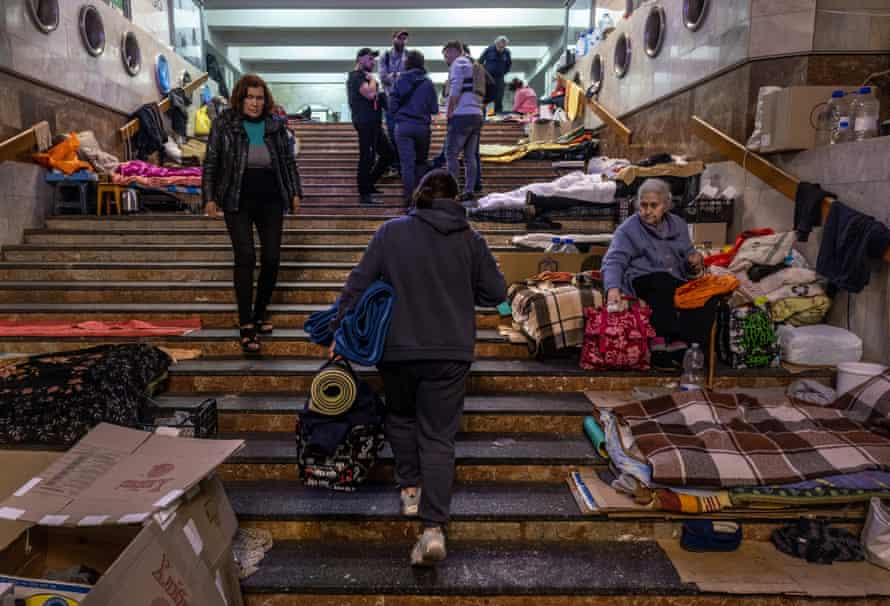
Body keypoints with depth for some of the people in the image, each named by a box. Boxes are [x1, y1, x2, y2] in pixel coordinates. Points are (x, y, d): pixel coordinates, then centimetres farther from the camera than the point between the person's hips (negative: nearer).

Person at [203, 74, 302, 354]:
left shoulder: (276, 126, 6)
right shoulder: (223, 124, -1)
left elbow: (288, 161, 14)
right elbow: (211, 163, 2)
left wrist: (295, 192, 10)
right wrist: (209, 197, -3)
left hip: (271, 201, 3)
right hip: (238, 202, -3)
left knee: (272, 258, 1)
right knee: (245, 257, -13)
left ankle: (260, 315, 21)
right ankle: (246, 326, -7)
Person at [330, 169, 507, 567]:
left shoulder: (391, 232, -1)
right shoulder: (469, 238, 1)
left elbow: (358, 283, -2)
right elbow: (496, 292, 4)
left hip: (398, 348, 0)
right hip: (451, 353, 0)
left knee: (401, 417, 26)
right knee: (438, 436, 4)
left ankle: (410, 489, 30)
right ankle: (434, 527, -3)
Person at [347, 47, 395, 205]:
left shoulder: (365, 76, 22)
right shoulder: (357, 76, -10)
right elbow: (369, 94, -25)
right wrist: (372, 80, -8)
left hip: (373, 123, 10)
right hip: (365, 122, -10)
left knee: (388, 153, 13)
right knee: (367, 157, -9)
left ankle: (369, 184, 21)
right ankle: (364, 194, -2)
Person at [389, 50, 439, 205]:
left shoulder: (400, 80, -2)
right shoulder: (428, 83, -2)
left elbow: (392, 105, -1)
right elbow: (434, 109, 1)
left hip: (403, 126, -1)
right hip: (422, 126, 1)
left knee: (407, 163, -2)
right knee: (421, 162, 16)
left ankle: (409, 198, -7)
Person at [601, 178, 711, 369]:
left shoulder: (678, 225, 16)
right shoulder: (628, 229, 0)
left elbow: (687, 258, 23)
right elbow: (614, 261, -12)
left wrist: (695, 263, -3)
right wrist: (613, 287, -32)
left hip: (675, 283, 5)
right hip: (642, 281, -5)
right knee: (663, 280, -37)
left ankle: (682, 347, -29)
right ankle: (662, 341, -38)